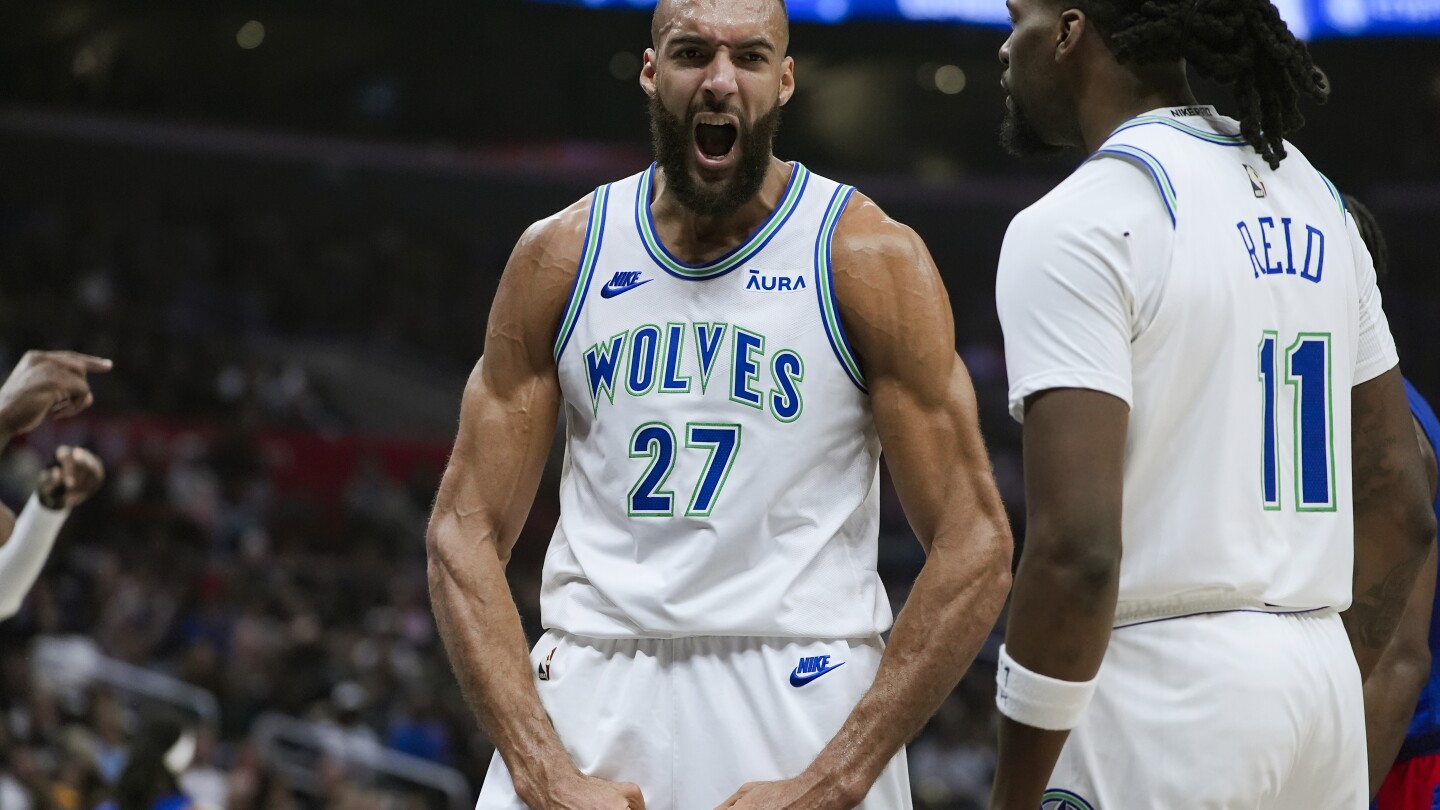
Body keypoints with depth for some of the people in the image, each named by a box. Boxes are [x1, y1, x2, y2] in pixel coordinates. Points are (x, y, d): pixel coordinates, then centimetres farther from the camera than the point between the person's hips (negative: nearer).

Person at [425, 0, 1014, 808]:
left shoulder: (868, 258, -4)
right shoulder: (560, 256, 4)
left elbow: (974, 549, -7)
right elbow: (466, 535, 4)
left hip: (799, 701, -2)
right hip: (590, 701, 2)